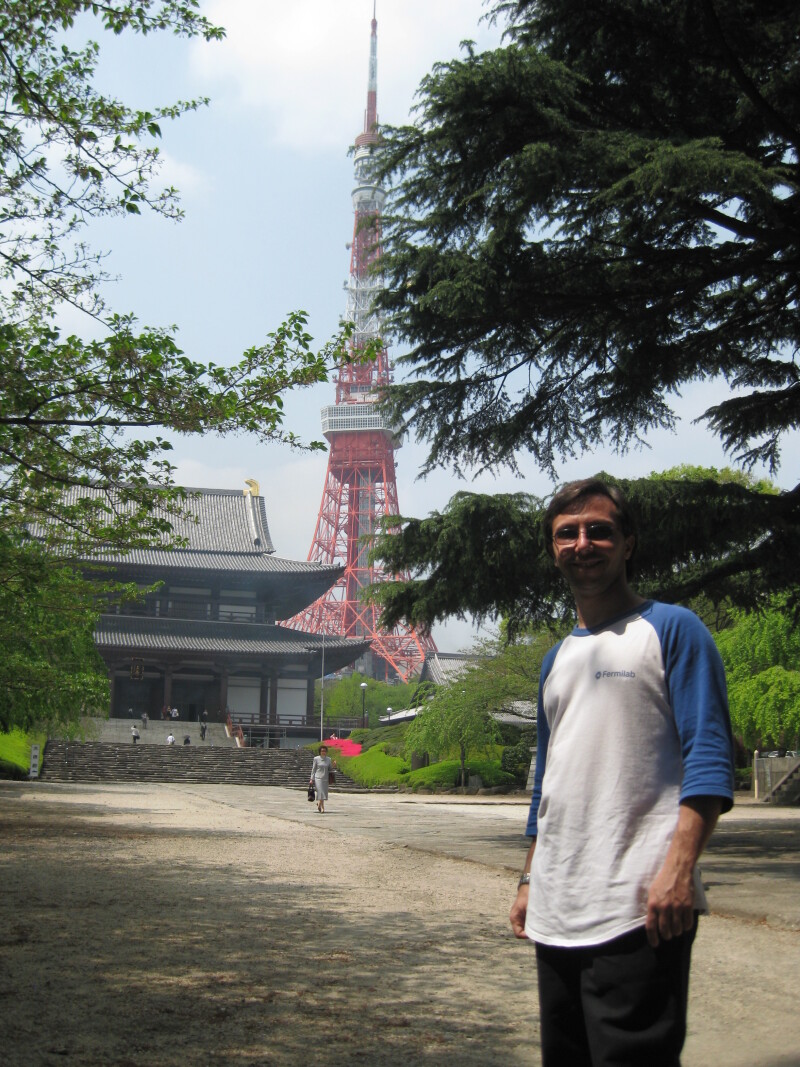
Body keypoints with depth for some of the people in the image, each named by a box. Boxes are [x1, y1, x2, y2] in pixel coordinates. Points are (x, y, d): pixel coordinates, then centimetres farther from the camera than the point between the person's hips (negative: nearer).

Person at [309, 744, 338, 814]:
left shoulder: (328, 759, 6)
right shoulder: (316, 759, -2)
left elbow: (330, 769, 12)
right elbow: (313, 769, 2)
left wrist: (334, 766, -8)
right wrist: (311, 779, -2)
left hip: (325, 779, 4)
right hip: (318, 778, -4)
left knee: (324, 793, 8)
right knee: (320, 792, -10)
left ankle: (319, 804, 33)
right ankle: (322, 808, -4)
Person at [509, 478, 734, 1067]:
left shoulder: (670, 629, -2)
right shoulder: (557, 659, 19)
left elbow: (708, 759, -11)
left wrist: (678, 868, -22)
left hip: (639, 908, -7)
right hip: (557, 912, 8)